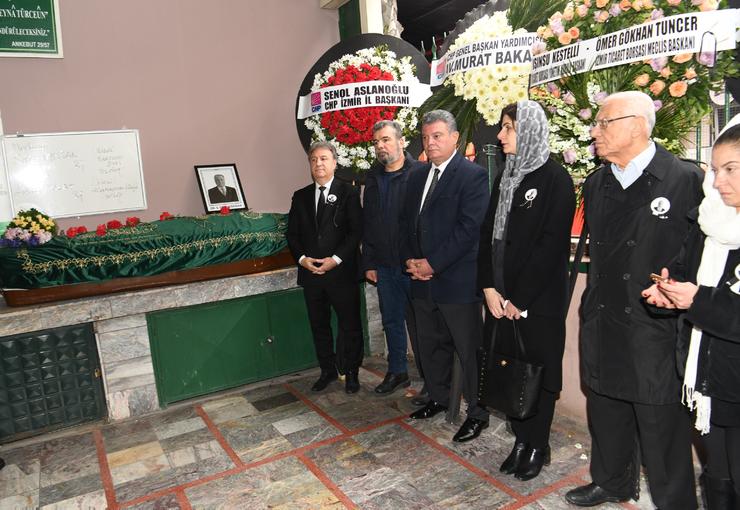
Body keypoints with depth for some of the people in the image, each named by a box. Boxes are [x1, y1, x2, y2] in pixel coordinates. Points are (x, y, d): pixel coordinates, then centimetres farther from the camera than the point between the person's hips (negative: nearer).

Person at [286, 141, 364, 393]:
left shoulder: (348, 192, -3)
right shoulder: (300, 196, 11)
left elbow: (357, 231, -8)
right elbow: (292, 234, 11)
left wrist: (336, 259, -16)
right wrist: (302, 258, -7)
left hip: (342, 272, -4)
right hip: (310, 273, 4)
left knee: (350, 325, 5)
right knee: (319, 326, 14)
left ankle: (351, 373, 22)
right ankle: (328, 371, 29)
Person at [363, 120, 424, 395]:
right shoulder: (372, 178, 11)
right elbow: (367, 224, 13)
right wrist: (369, 263, 9)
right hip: (384, 267, 6)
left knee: (419, 323, 4)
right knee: (391, 321, 16)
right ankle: (397, 372, 33)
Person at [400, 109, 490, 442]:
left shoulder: (473, 176, -9)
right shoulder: (417, 177, 14)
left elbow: (468, 228, -17)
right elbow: (407, 223, 17)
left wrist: (432, 264, -16)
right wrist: (411, 260, 1)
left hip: (458, 281, -7)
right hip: (422, 279, 7)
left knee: (469, 350, 4)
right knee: (430, 346, 19)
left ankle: (477, 413, 20)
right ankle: (438, 398, 38)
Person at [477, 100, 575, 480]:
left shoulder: (555, 178, -9)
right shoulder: (505, 178, 11)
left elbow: (552, 243, -15)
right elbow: (488, 233, 8)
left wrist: (520, 298, -15)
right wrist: (489, 287, -3)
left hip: (539, 300, -6)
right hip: (501, 298, 6)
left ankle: (538, 446, 25)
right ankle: (521, 440, 28)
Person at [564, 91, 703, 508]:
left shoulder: (686, 180, -11)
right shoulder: (596, 184, 8)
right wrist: (592, 309, 14)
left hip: (658, 334, -6)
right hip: (604, 327, 6)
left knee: (662, 434, 7)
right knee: (606, 418, 22)